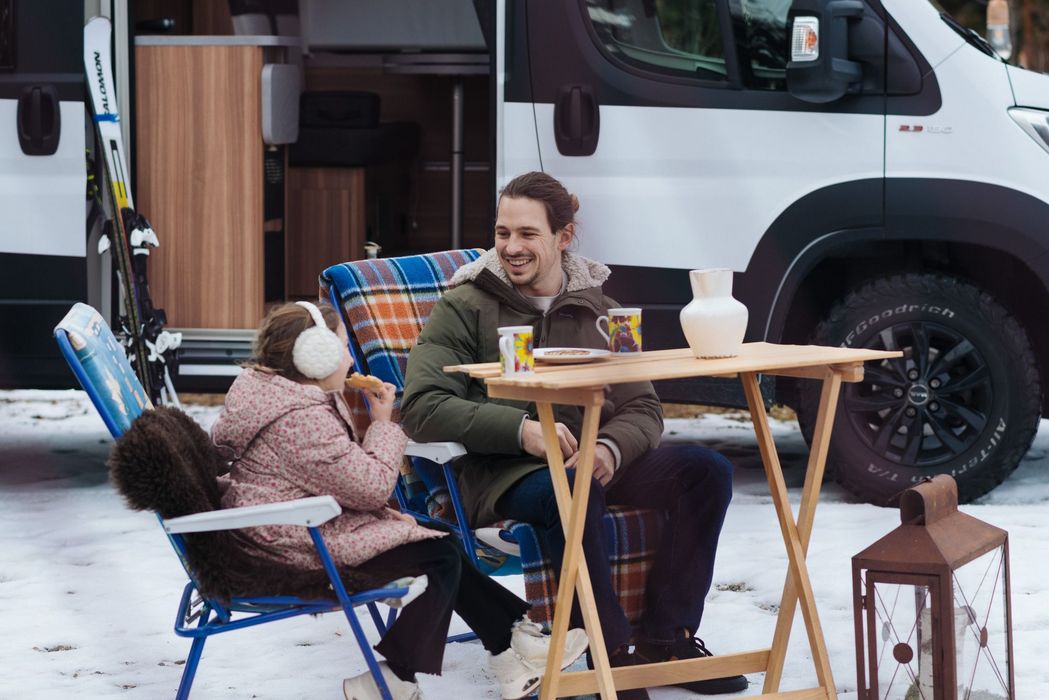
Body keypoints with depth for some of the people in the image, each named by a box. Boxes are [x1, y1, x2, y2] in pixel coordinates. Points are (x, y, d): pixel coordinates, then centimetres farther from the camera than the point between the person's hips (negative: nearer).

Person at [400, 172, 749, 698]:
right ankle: (611, 654, -29)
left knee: (706, 471, -17)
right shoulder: (466, 309, 0)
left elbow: (643, 409, 9)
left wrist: (611, 448, -17)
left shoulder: (598, 311, 14)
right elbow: (422, 408, -13)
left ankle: (666, 638, -10)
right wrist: (520, 430, -25)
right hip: (501, 473, -5)